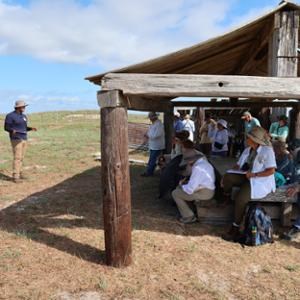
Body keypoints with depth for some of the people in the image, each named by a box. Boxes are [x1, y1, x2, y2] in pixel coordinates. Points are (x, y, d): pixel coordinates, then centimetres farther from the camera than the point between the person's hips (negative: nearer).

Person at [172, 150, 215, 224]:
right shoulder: (205, 163, 9)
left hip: (203, 193, -10)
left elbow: (189, 190, -23)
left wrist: (181, 185, -3)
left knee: (175, 193, -1)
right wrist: (187, 182, 10)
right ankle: (186, 212, 21)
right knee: (179, 188, 20)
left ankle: (189, 217, 4)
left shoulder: (197, 168, -22)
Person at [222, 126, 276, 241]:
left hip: (261, 181, -7)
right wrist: (233, 170, -8)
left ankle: (235, 228, -13)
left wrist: (254, 174, -23)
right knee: (228, 177, -23)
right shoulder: (248, 150, 10)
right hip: (246, 177, 7)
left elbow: (271, 171, -16)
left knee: (240, 198, -28)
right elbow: (238, 165, 12)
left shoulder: (267, 151, -11)